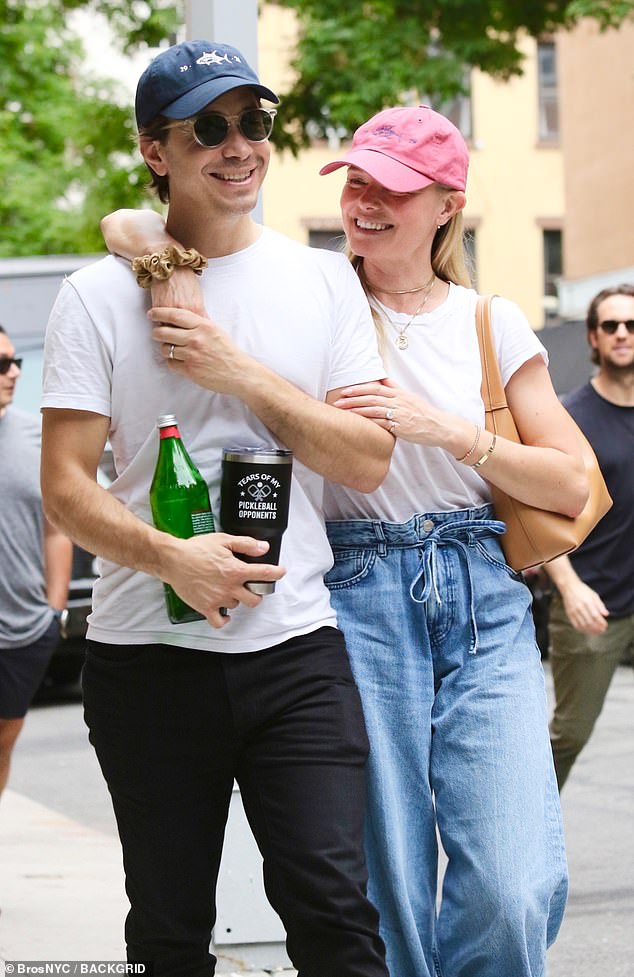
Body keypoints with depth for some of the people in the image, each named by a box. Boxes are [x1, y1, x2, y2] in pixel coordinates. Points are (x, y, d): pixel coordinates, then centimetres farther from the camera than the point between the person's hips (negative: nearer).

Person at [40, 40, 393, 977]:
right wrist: (171, 557, -22)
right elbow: (66, 486, -4)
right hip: (146, 654, 0)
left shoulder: (324, 282, 7)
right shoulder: (99, 297, 0)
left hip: (295, 645, 1)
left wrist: (241, 374, -11)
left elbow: (368, 461, 1)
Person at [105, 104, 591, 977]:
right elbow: (125, 225, 5)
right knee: (389, 890, -3)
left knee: (516, 889, -12)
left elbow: (570, 485, 6)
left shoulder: (490, 323, 10)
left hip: (483, 604, 1)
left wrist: (449, 430, -7)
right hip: (358, 601, -1)